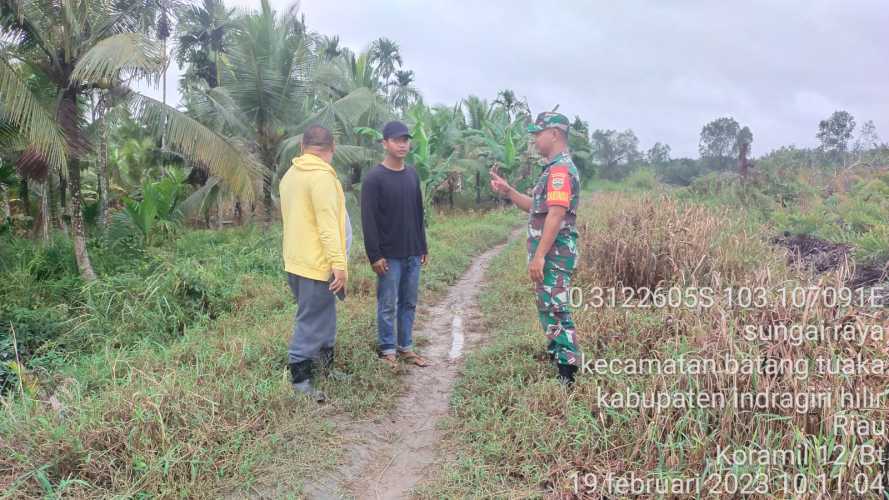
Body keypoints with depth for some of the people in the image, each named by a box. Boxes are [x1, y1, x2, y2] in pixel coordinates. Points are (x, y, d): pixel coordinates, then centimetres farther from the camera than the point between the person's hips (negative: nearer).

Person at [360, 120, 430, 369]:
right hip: (389, 255, -6)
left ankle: (406, 347, 22)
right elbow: (368, 220, -12)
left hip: (413, 254, 6)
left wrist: (423, 247, 14)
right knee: (388, 305, 3)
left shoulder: (413, 175, 11)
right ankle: (388, 351, 14)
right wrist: (375, 255, -16)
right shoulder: (374, 178, -9)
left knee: (409, 303, 12)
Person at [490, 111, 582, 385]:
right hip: (550, 254, 11)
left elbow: (556, 215, -23)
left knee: (555, 311, -7)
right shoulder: (555, 168, 18)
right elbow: (537, 207, 23)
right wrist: (507, 191, 13)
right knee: (551, 309, 17)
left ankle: (567, 376, -1)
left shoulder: (560, 169, -16)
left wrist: (539, 256, -24)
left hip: (554, 254, -11)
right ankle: (558, 358, 27)